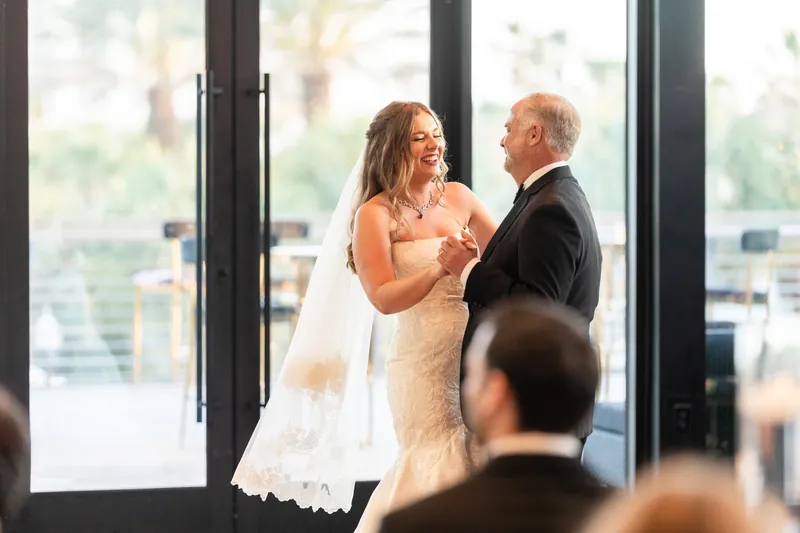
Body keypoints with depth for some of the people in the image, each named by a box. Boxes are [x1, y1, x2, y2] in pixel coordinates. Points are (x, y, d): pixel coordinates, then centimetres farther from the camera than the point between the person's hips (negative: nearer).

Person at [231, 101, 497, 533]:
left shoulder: (456, 198, 9)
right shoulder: (375, 214, -6)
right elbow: (383, 298, -17)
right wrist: (440, 269, -29)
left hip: (471, 359, 5)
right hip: (422, 364, -5)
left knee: (473, 466, 5)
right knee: (437, 469, -8)